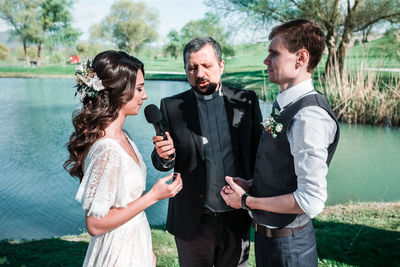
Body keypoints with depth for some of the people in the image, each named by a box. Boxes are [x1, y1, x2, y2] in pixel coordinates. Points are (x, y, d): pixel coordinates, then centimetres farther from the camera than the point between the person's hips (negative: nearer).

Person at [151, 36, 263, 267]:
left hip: (237, 218, 1)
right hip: (193, 222, -1)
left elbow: (259, 150, 2)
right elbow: (163, 163, -1)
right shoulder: (172, 107, -4)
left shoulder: (246, 101, -2)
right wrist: (165, 155, -24)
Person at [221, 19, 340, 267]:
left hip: (287, 245, -8)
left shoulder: (309, 116, -26)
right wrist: (250, 185, 0)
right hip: (268, 232, 8)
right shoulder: (284, 105, 3)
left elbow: (311, 201, -28)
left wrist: (246, 201, -18)